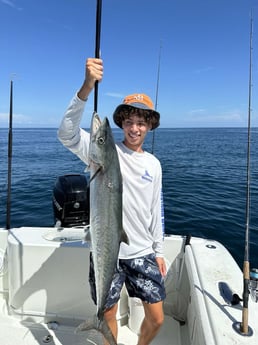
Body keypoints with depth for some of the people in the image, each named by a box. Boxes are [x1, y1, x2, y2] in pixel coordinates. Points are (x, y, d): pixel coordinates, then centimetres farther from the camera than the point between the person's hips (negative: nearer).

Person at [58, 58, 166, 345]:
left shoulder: (153, 164, 4)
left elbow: (155, 210, 10)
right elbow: (67, 134, -25)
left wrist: (158, 251, 12)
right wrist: (87, 87, -36)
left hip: (143, 253, 4)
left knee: (156, 318, 13)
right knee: (108, 315, 15)